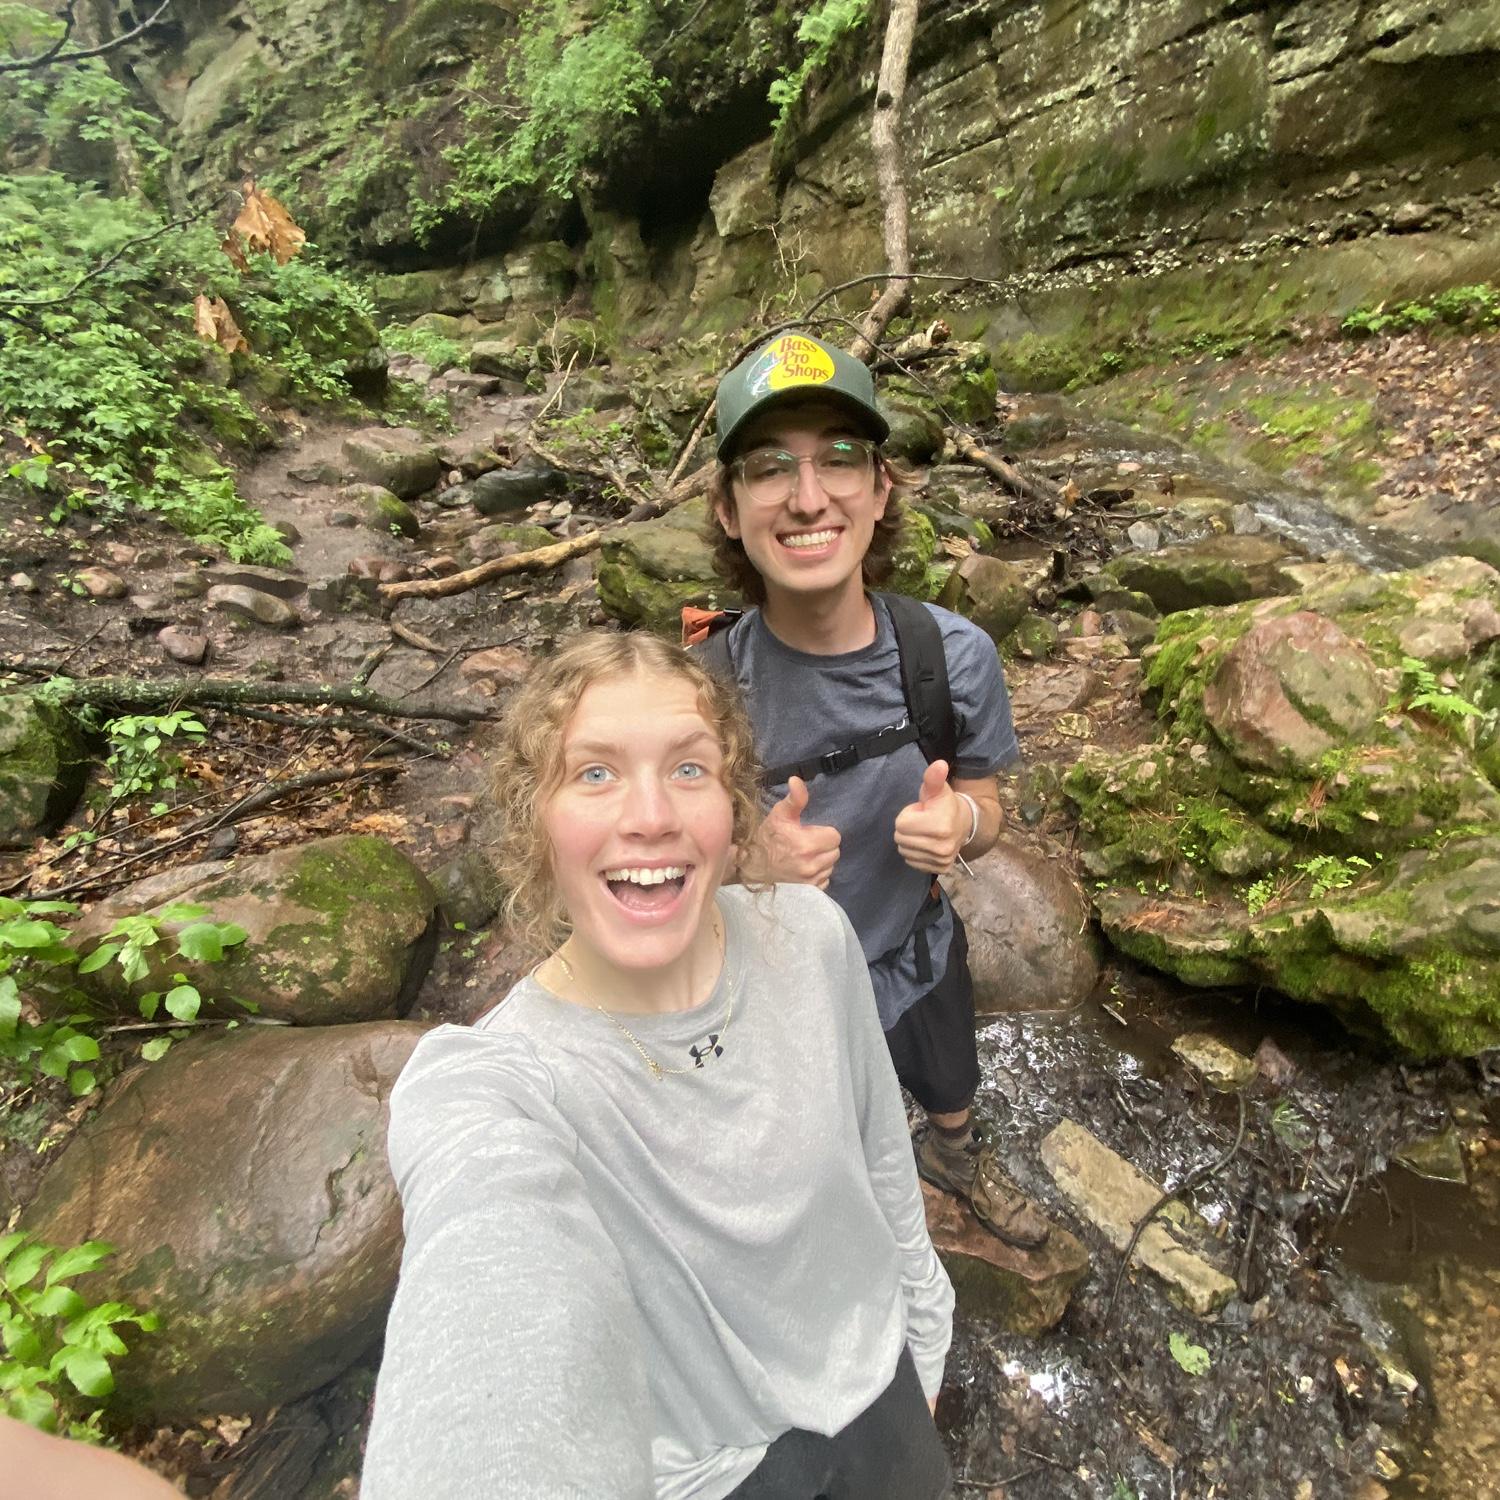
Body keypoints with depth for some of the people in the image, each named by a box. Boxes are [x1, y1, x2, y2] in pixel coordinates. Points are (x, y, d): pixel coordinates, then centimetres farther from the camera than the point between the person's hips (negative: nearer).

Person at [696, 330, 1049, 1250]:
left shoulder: (956, 656, -22)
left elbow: (985, 808, -6)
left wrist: (958, 823, -29)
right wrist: (750, 865, -39)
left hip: (919, 958, 3)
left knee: (952, 1097, 35)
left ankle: (954, 1157, 72)